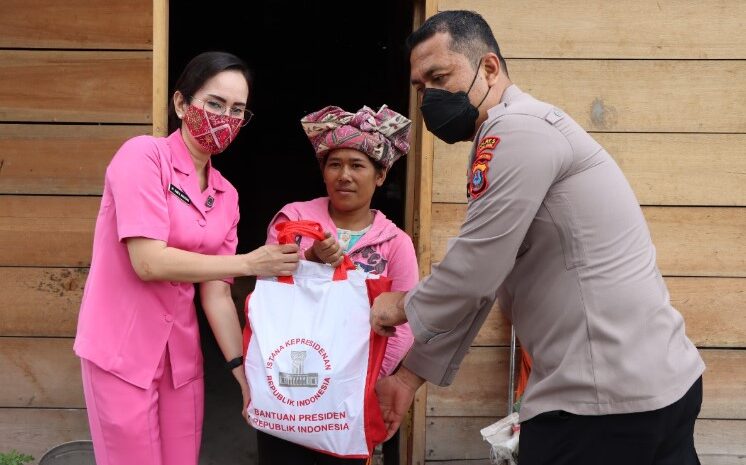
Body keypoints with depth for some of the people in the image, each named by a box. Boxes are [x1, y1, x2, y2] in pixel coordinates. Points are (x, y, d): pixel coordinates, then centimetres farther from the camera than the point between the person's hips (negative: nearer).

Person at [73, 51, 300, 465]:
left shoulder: (226, 195, 7)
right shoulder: (143, 155, -13)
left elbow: (215, 291, 5)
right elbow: (149, 262, -21)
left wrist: (242, 368, -5)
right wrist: (249, 263, -18)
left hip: (180, 352, 6)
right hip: (122, 350, -6)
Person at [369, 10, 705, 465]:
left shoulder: (518, 130, -15)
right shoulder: (518, 135, 18)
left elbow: (472, 273, -17)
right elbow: (481, 283, 21)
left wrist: (404, 307, 3)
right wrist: (412, 374, 22)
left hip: (607, 395, -9)